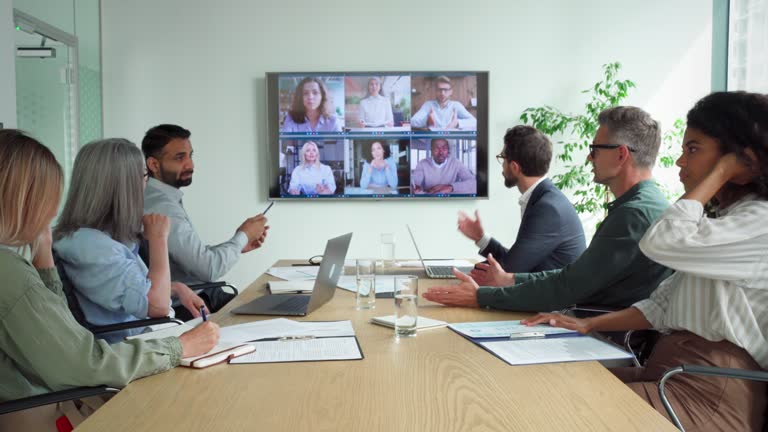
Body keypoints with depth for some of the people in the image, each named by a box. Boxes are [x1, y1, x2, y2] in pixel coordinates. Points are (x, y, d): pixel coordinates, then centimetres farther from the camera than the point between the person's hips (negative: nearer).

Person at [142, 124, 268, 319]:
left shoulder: (167, 198, 9)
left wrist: (239, 245, 2)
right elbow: (209, 269, -23)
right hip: (187, 308, -9)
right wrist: (242, 236, -8)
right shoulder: (163, 208, -22)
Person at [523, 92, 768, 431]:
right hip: (664, 370, 9)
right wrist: (588, 325, 4)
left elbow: (661, 243, -24)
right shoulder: (716, 217, 20)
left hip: (709, 391, -8)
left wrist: (720, 173, -11)